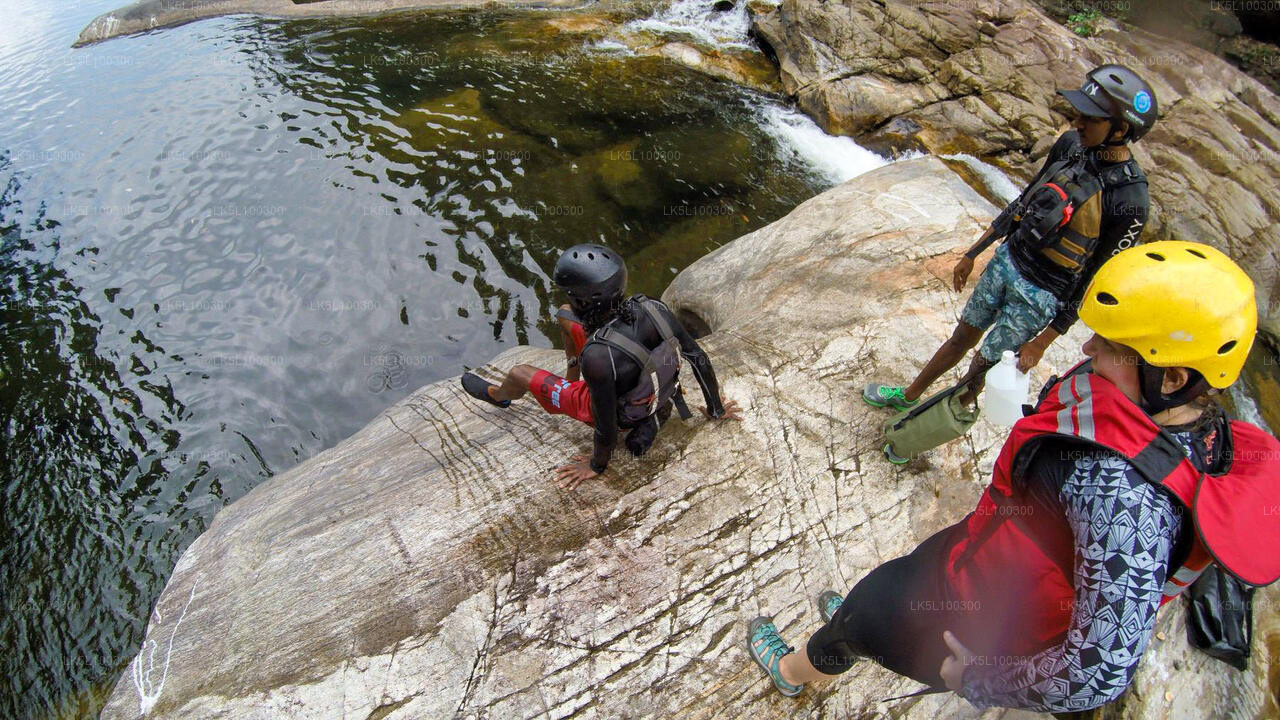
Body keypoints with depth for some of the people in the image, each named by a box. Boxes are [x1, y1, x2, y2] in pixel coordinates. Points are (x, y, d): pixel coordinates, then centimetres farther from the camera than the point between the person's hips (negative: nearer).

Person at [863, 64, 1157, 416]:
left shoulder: (1129, 201, -23)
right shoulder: (1071, 144, -5)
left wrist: (1043, 341, -14)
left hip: (1040, 296, -6)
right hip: (1006, 260, 6)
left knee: (983, 364, 5)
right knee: (962, 337, 19)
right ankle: (908, 396, 36)